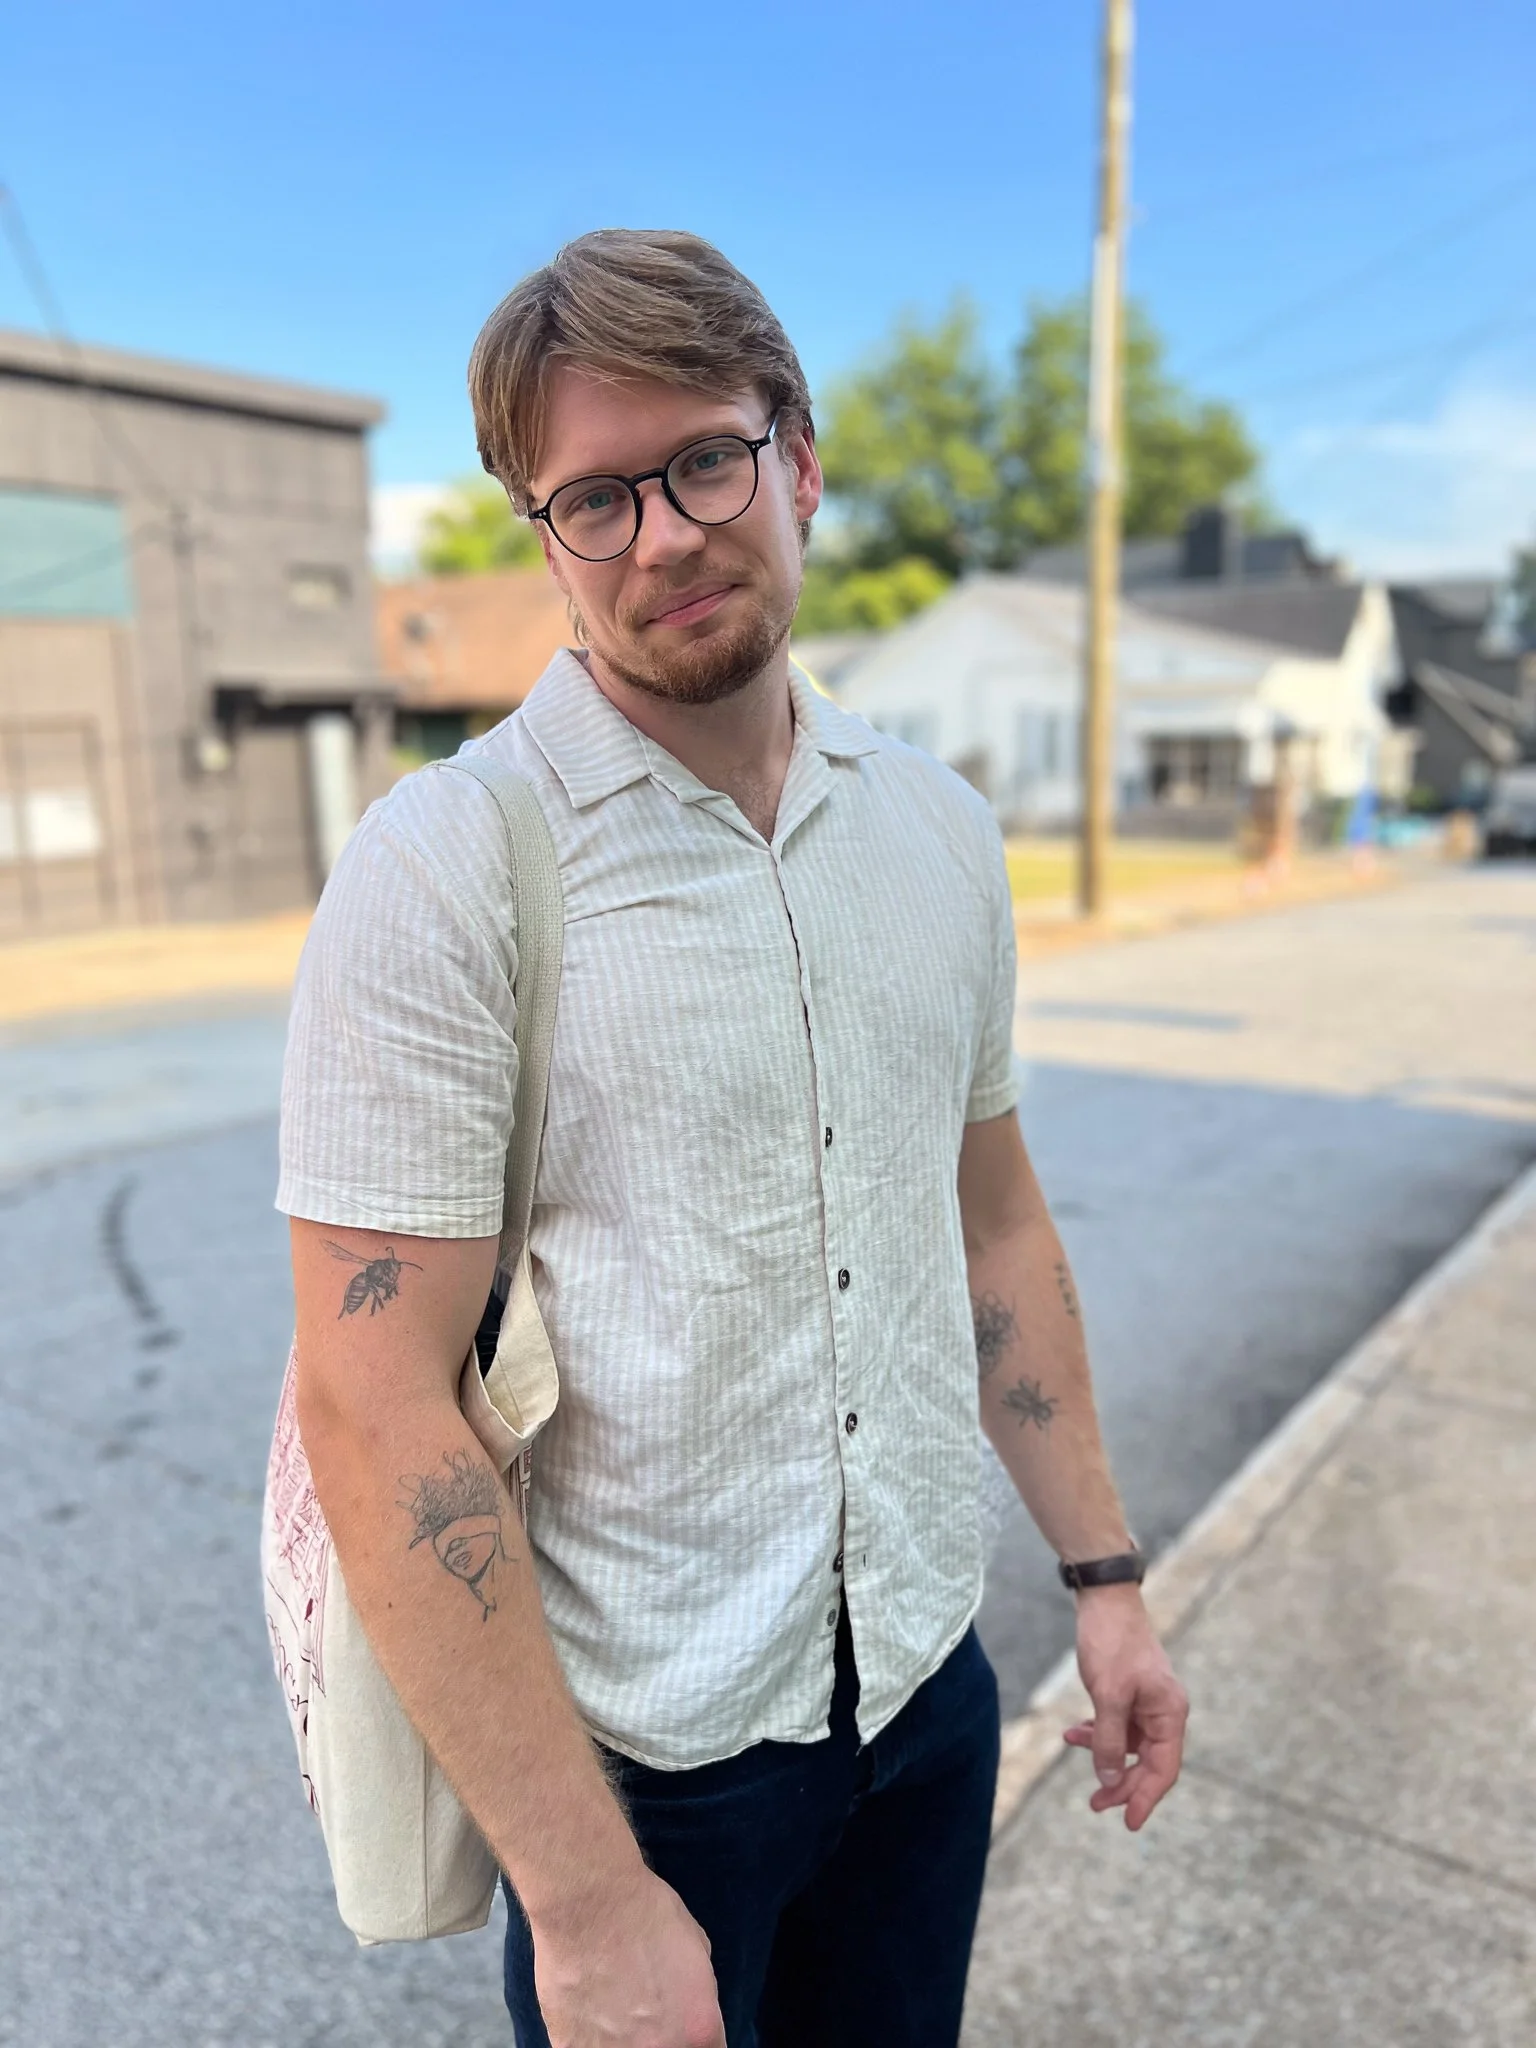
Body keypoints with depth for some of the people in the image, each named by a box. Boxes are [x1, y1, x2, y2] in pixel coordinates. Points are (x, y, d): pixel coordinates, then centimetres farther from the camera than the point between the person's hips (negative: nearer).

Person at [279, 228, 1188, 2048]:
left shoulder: (939, 827, 0)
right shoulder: (441, 869, -18)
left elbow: (991, 1219, 8)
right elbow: (375, 1413, -20)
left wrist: (1103, 1573, 8)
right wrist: (585, 1898, -17)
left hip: (929, 1686, 5)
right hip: (639, 1750, -5)